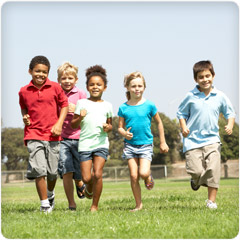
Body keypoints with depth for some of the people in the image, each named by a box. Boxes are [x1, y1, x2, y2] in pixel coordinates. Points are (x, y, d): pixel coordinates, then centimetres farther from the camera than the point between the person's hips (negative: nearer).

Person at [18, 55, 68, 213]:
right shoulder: (24, 92, 5)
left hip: (53, 135, 0)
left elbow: (64, 105, 8)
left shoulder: (55, 87, 1)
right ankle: (45, 205, -3)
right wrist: (25, 116, 1)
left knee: (53, 172, 6)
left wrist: (59, 124, -4)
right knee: (39, 170, -13)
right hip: (34, 135, 0)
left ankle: (50, 194, 38)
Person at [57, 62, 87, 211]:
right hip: (61, 138, 0)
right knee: (66, 172, -10)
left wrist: (76, 110, -13)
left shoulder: (81, 94, 2)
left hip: (78, 138, 0)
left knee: (79, 173, 6)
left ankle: (79, 184, 43)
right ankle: (71, 204, 1)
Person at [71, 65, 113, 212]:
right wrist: (80, 118, -14)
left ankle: (95, 205, 1)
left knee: (97, 174, -13)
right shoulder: (82, 103, 5)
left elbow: (110, 125, 20)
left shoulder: (107, 106, 10)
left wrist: (108, 127, -3)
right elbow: (73, 125, 6)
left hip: (101, 143, 0)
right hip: (85, 143, 0)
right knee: (86, 177, -5)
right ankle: (89, 189, 32)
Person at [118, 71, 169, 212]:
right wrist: (124, 133, -16)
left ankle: (149, 177, 19)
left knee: (143, 173, -19)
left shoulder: (149, 105, -2)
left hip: (146, 144, -2)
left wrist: (163, 142, 11)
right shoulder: (123, 108, 1)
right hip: (130, 144, 2)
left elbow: (159, 123, 9)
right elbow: (120, 127, 8)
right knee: (133, 176, -1)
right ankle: (139, 205, 11)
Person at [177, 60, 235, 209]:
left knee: (213, 170, -12)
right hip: (193, 140, -1)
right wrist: (184, 127, -6)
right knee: (196, 171, -8)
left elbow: (230, 113, 13)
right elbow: (181, 113, 10)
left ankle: (211, 201, -1)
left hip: (212, 139, 1)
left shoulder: (220, 96, 3)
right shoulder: (190, 97, 0)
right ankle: (197, 181, 30)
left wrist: (230, 125, -6)